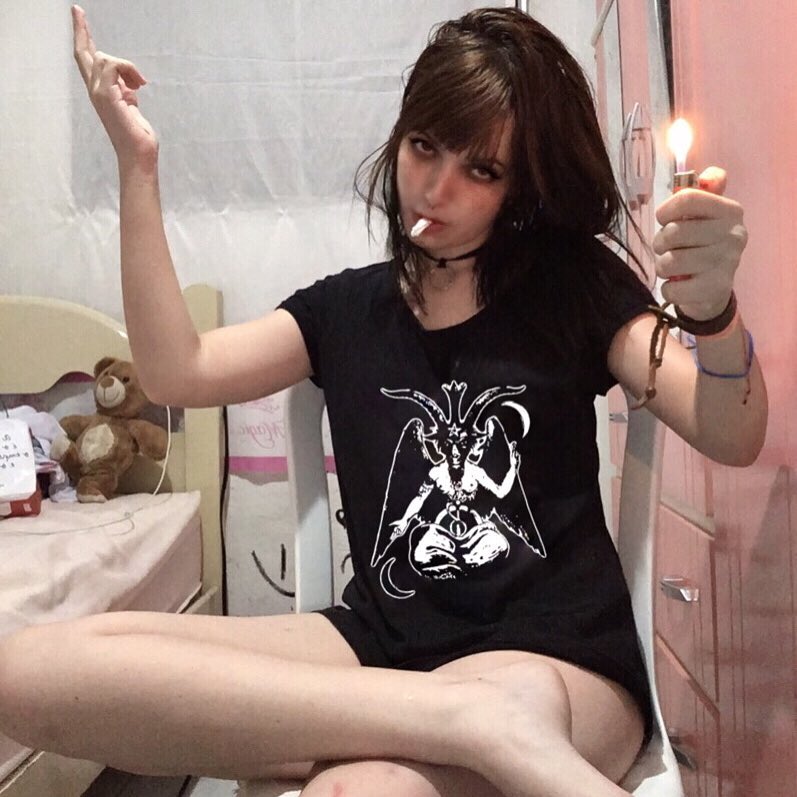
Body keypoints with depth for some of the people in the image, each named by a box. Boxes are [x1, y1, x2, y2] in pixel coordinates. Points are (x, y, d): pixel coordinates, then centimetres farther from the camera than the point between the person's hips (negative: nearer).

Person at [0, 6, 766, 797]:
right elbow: (177, 372, 4)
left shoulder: (576, 288, 5)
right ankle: (476, 722, -24)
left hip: (558, 656, -6)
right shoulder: (348, 308, 14)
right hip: (381, 644, 6)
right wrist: (136, 165, -1)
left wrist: (712, 312, -26)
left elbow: (731, 440, -4)